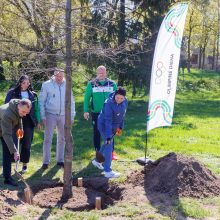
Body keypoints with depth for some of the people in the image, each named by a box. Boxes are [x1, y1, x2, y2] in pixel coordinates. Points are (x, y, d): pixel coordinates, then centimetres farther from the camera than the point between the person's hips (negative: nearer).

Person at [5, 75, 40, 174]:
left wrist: (38, 121, 9)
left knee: (27, 144, 6)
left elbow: (36, 109, 13)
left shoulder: (33, 95, 9)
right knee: (14, 142, -6)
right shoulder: (12, 93, 0)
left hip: (28, 122, 3)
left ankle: (25, 164, 18)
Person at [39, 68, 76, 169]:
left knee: (62, 139, 11)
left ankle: (60, 160, 22)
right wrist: (42, 116, -9)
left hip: (63, 115, 3)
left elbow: (71, 102, 8)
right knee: (48, 138, -1)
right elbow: (41, 101, -3)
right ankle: (46, 161, 6)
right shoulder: (47, 85, -5)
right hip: (51, 115, -3)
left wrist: (72, 115, 5)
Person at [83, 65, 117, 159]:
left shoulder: (112, 84, 3)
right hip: (96, 113, -1)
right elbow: (87, 97, -2)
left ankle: (111, 152, 15)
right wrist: (86, 111, -9)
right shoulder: (91, 84, -2)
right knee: (97, 133, 8)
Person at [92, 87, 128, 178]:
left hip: (114, 126, 8)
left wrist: (120, 127, 12)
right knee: (108, 146, -10)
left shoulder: (125, 101, -8)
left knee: (108, 144, 20)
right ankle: (108, 171, -7)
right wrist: (108, 136, -34)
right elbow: (108, 121, -32)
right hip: (104, 126, -8)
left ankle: (97, 161, 42)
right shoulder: (109, 103, -30)